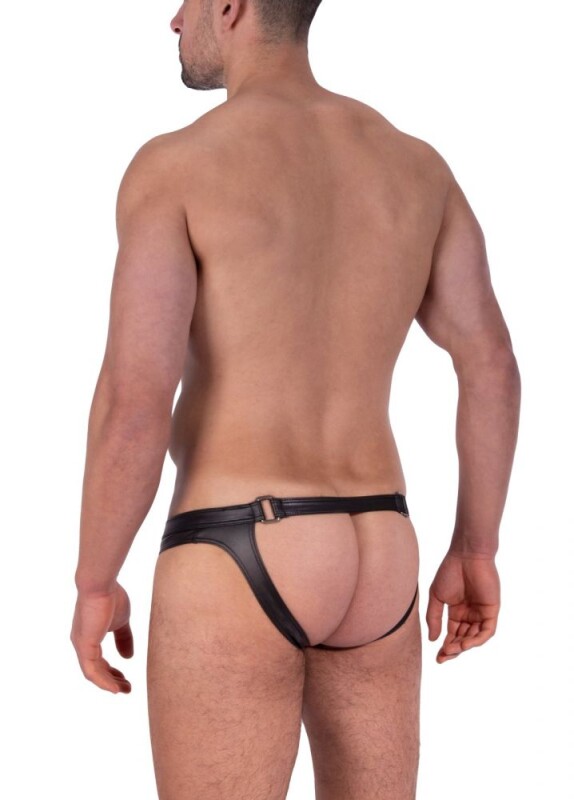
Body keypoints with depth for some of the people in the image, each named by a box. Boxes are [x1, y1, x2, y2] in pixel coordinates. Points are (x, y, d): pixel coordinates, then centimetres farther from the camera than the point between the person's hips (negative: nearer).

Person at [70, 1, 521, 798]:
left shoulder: (172, 167, -10)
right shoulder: (414, 162, 9)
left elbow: (133, 404, -17)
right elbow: (494, 366, 6)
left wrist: (93, 587, -3)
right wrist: (475, 551, 15)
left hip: (235, 572, -6)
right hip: (373, 564, 6)